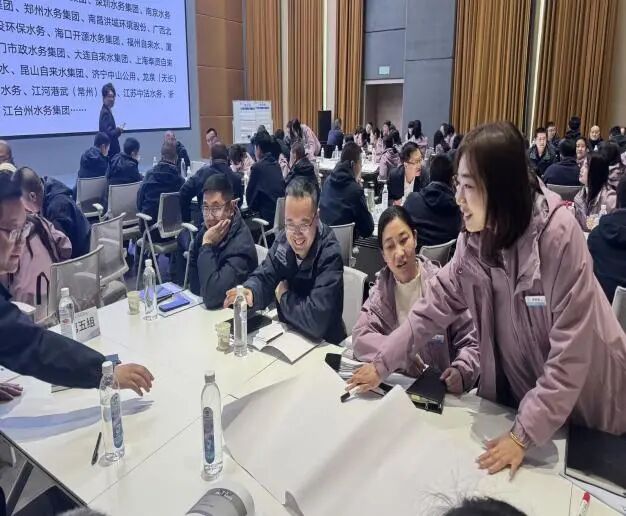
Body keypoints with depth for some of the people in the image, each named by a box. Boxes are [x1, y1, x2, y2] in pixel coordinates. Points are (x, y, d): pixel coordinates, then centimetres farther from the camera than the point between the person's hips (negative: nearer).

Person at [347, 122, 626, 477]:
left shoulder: (558, 235, -31)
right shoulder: (475, 237, -13)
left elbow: (569, 352, -29)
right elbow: (437, 303, -8)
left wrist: (524, 434, -27)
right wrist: (382, 363, -11)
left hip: (586, 402, -4)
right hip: (518, 391, 5)